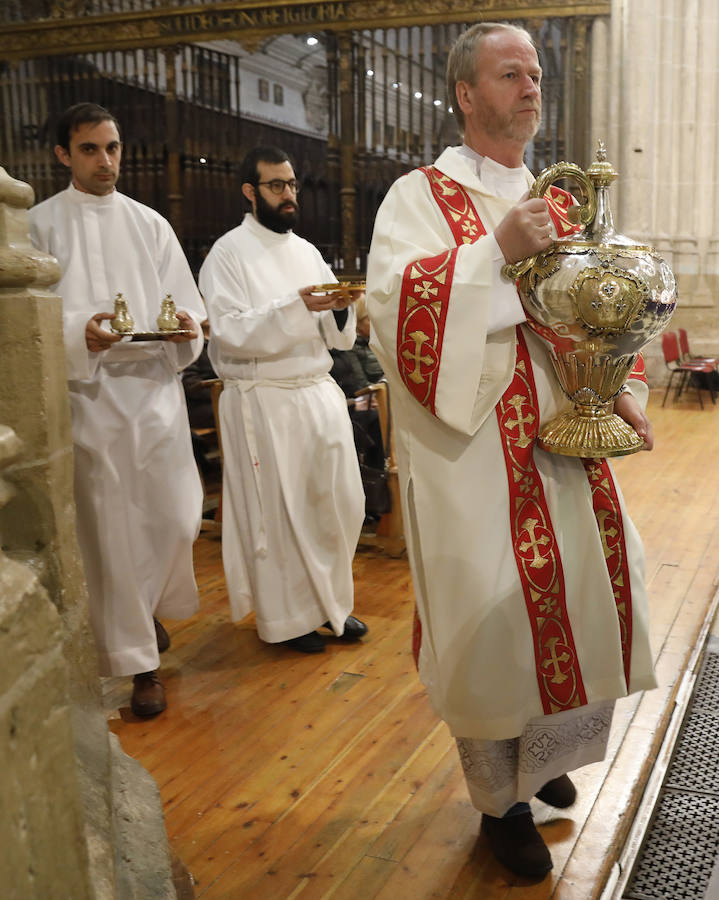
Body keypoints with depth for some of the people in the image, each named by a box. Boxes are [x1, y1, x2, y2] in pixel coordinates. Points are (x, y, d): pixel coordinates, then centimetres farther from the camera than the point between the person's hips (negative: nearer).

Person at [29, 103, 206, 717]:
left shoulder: (150, 224, 14)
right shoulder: (41, 224, 4)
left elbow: (187, 302, 12)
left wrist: (189, 324, -11)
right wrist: (77, 332, -22)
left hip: (156, 387, 3)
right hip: (90, 395, -3)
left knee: (178, 518, 2)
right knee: (113, 531, 0)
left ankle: (149, 609, 34)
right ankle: (140, 661, 13)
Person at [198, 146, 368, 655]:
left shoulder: (306, 251, 14)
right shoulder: (229, 253, -4)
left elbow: (338, 336, 12)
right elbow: (230, 333, -16)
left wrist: (339, 309, -10)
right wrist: (296, 306, -25)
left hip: (319, 393, 6)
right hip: (264, 400, -6)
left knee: (340, 503, 9)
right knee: (278, 513, 2)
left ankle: (330, 601, 28)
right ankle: (285, 617, 19)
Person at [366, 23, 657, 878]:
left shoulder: (553, 203, 16)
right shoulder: (421, 195, -3)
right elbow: (392, 301, -19)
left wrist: (621, 389, 3)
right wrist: (496, 251, -24)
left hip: (564, 445, 7)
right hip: (472, 449, -6)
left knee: (584, 597, 12)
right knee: (494, 614, -1)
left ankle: (544, 754, 39)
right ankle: (502, 799, 23)